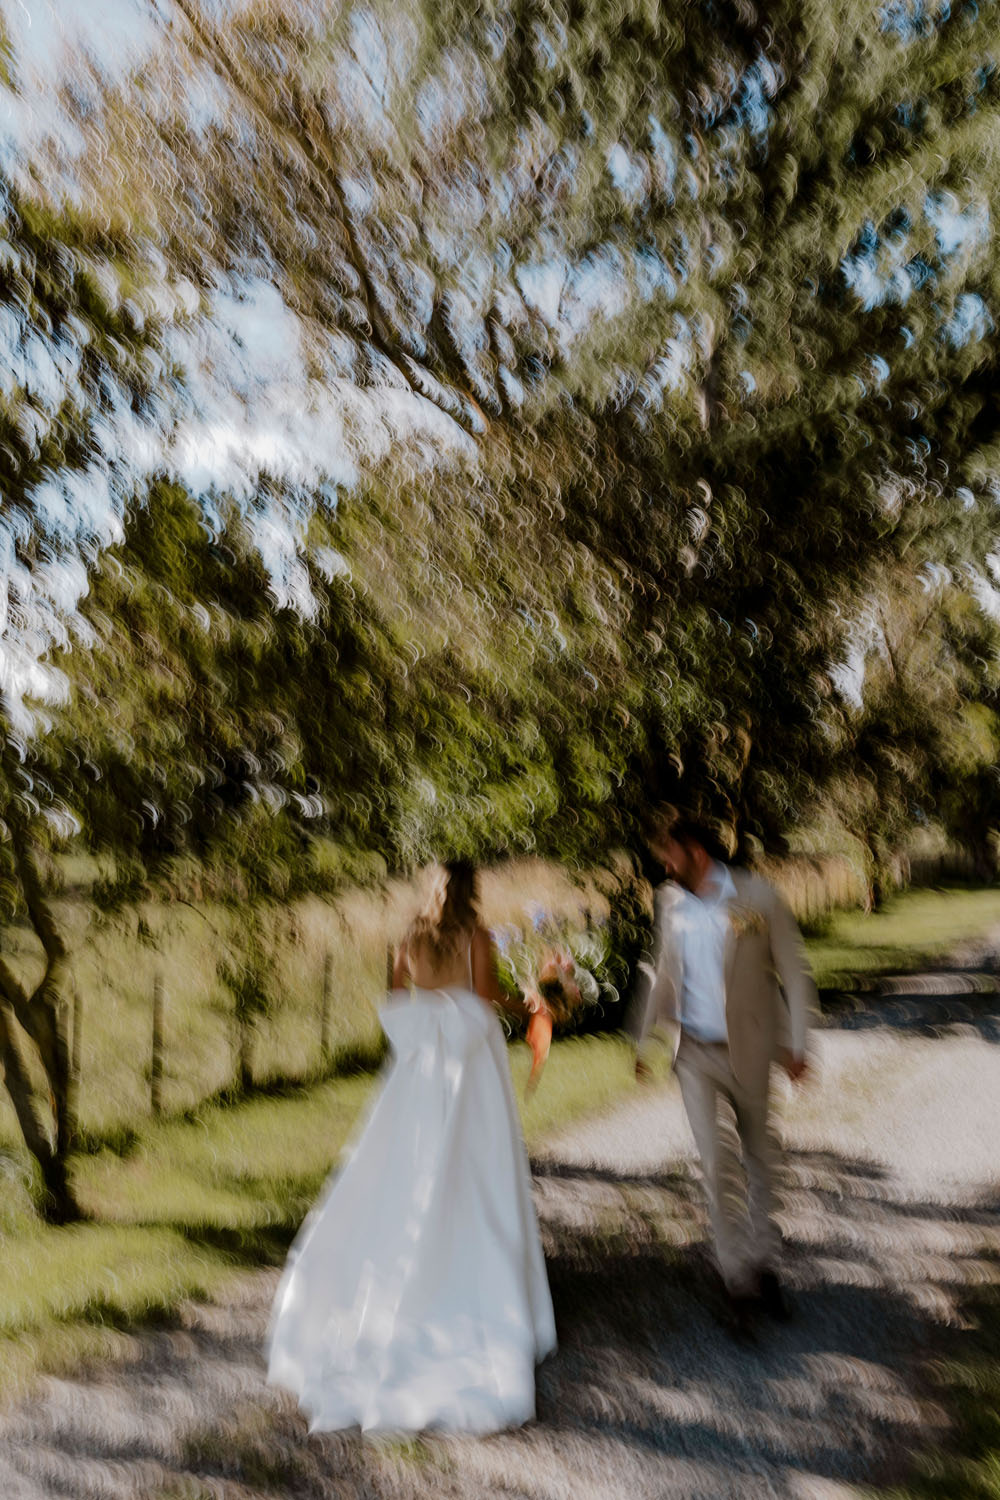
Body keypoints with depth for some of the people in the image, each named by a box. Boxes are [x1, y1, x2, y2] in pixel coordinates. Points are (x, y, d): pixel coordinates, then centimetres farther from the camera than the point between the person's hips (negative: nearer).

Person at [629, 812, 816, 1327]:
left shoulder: (758, 897, -11)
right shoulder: (668, 902, 0)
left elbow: (793, 972, -5)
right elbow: (661, 975, 11)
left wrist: (794, 1043, -6)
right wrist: (642, 1039, 14)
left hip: (750, 1051, -1)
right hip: (695, 1052, 2)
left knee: (758, 1156, 15)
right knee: (716, 1160, -3)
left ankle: (762, 1260, 35)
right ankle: (740, 1277, 11)